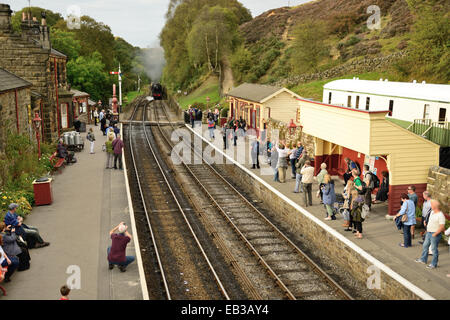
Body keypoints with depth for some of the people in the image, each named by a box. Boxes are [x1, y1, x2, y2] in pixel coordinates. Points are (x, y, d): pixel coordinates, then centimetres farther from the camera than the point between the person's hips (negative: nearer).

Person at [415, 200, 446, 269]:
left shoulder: (440, 215, -23)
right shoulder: (432, 212, 5)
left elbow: (442, 227, -25)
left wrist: (435, 234, -23)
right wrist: (427, 228, 18)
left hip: (435, 234, -9)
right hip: (429, 232, 9)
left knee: (434, 249, 1)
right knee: (425, 246, 20)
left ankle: (434, 264, 14)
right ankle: (423, 259, 36)